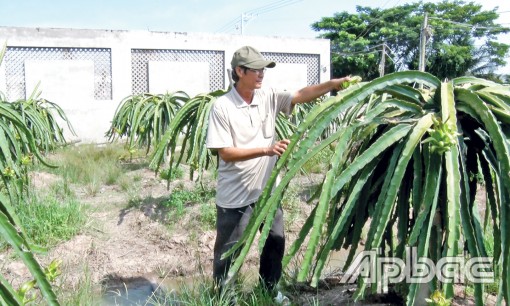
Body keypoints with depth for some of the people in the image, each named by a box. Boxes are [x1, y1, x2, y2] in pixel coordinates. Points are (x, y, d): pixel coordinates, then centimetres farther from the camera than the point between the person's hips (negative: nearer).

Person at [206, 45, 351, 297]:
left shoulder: (269, 97, -1)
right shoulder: (222, 107, -15)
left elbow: (303, 95, -9)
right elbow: (225, 153, -19)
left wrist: (337, 83, -23)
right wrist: (266, 149, -27)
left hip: (267, 189, 5)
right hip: (235, 195, -5)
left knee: (276, 241, 18)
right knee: (229, 250, 11)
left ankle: (269, 289, 42)